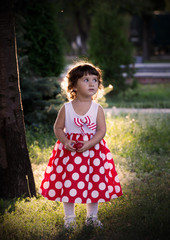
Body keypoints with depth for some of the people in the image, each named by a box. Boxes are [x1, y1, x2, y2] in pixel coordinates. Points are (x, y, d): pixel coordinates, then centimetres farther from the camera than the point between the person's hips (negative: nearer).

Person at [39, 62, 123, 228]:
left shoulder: (97, 109, -3)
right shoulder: (66, 108, -3)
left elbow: (102, 130, -6)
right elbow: (58, 127, 2)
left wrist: (89, 143, -21)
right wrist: (65, 141, -16)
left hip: (92, 148, 1)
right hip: (69, 151, -1)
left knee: (96, 182, 6)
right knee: (69, 183, 2)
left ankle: (92, 216, 25)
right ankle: (69, 217, 18)